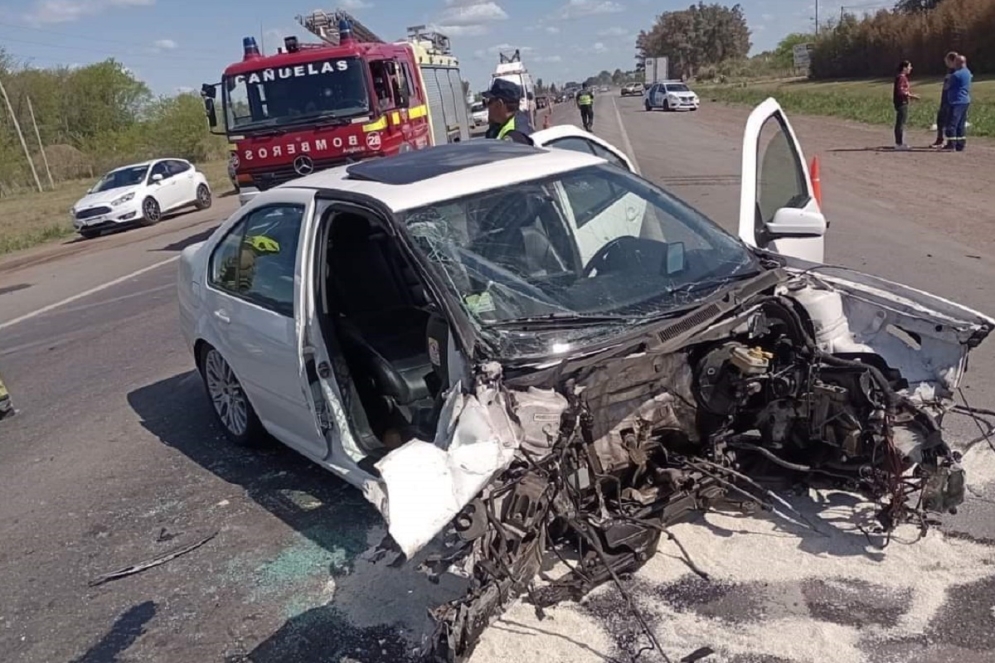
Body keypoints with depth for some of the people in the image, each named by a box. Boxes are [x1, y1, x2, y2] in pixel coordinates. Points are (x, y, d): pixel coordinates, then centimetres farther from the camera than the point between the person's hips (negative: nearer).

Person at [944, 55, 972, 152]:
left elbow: (948, 87, -6)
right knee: (961, 125, 11)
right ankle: (961, 144, 13)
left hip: (957, 102, -9)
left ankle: (951, 144, -9)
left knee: (952, 123, -7)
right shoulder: (967, 72, 13)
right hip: (965, 101, 9)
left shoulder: (956, 74, -15)